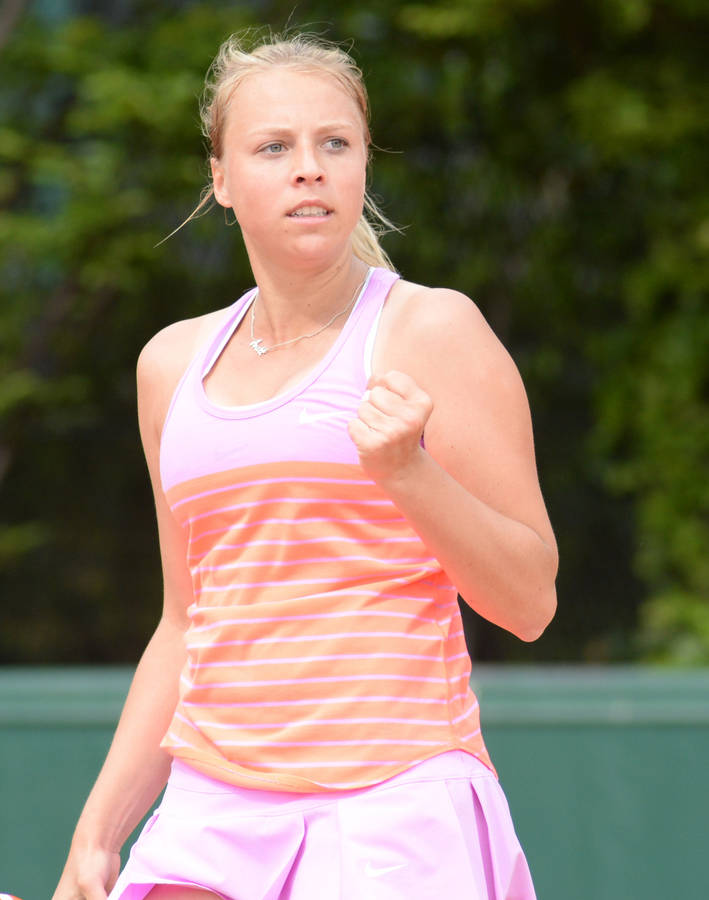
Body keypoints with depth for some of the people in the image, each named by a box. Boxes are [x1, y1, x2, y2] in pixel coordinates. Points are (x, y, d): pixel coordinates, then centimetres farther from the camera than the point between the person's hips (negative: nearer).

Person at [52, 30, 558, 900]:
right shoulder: (174, 362, 14)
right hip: (213, 813, 4)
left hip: (397, 814, -4)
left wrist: (405, 470, -19)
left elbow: (529, 599, -4)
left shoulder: (430, 331, -1)